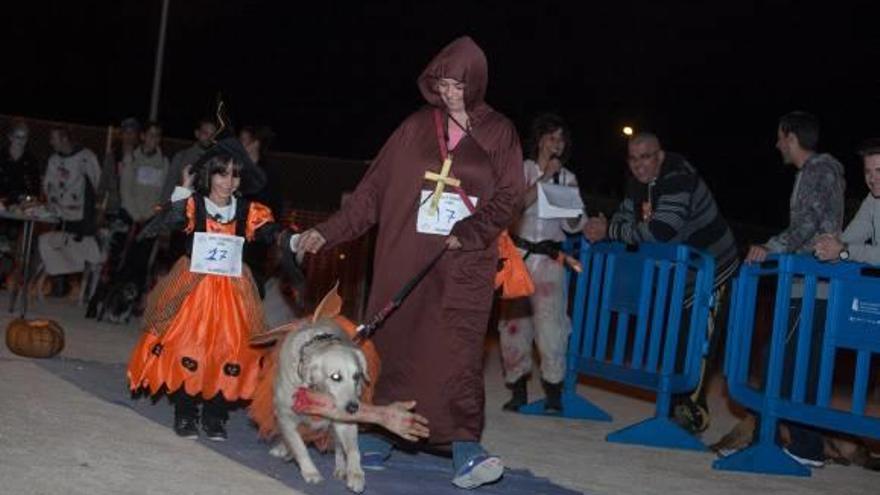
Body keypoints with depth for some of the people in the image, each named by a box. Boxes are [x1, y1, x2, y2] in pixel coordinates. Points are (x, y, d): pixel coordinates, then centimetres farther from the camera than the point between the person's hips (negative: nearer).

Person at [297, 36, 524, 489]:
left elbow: (508, 198, 2)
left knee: (459, 351, -13)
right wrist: (328, 232, -2)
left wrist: (468, 232, -13)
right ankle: (374, 441, 15)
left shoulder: (499, 132, 5)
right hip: (405, 258, 2)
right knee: (393, 347, 4)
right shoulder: (416, 128, 7)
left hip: (465, 264, -2)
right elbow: (374, 188, 5)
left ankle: (465, 452, -15)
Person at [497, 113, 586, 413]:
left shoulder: (567, 178, 12)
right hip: (519, 254, -1)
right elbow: (515, 205, -11)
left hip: (549, 258, 1)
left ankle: (554, 390, -3)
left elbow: (572, 227, 9)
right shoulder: (523, 169, 5)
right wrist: (544, 179, -14)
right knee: (514, 320, 0)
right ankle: (518, 388, 10)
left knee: (549, 320, -11)